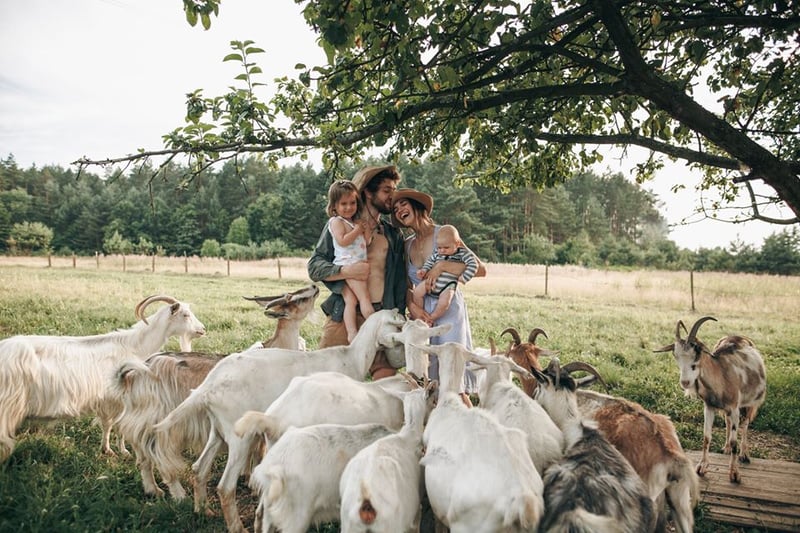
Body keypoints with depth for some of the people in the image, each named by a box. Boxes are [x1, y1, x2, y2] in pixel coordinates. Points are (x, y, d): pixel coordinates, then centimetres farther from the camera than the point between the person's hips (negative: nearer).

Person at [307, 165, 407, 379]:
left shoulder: (394, 235, 17)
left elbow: (400, 283, 18)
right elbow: (314, 266, 0)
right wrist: (346, 271, -17)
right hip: (343, 315, -3)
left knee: (386, 376, -4)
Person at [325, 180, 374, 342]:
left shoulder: (356, 222, 24)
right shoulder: (336, 221, -2)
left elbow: (367, 241, 21)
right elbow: (342, 240, -17)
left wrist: (364, 227, 9)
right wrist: (356, 231, -8)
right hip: (347, 264, -8)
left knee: (350, 301, -3)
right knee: (364, 297, -10)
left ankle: (352, 333, -10)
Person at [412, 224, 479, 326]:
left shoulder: (462, 253, -5)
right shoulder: (437, 252, 6)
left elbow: (473, 265, -11)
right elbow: (430, 261, 17)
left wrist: (464, 277, -18)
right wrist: (424, 270, -1)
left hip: (448, 285, -4)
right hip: (432, 281, 4)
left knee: (444, 303, -25)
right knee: (417, 292, -13)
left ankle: (431, 319, 1)